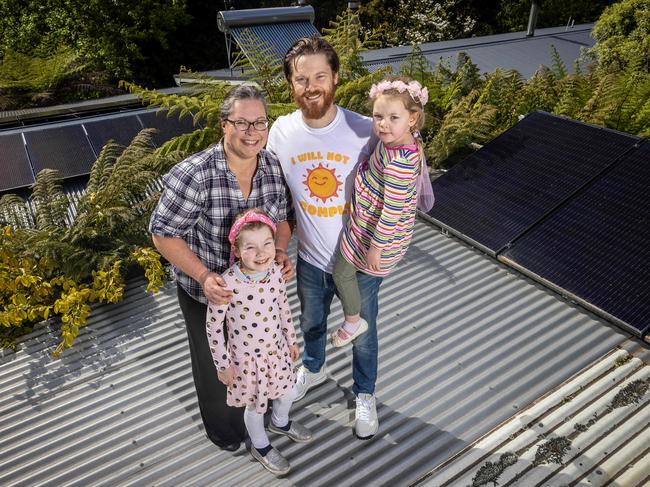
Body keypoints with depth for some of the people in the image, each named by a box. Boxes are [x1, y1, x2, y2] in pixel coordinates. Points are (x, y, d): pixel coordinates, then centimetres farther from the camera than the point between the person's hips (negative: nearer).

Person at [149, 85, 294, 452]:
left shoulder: (275, 167, -12)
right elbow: (164, 234, -21)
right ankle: (222, 426, 53)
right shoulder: (193, 175, -29)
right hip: (206, 291, -4)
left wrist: (281, 252, -17)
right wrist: (204, 276, -31)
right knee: (214, 362, 22)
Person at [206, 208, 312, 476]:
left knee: (288, 393, 27)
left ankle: (280, 422, 61)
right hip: (247, 358, -5)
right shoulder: (228, 284, -31)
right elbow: (213, 326, -18)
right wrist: (222, 364, -10)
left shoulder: (274, 271, -15)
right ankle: (260, 446, 51)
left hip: (278, 350, 5)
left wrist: (291, 340, 12)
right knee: (255, 406, 20)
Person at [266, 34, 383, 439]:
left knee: (363, 334, 20)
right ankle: (314, 368, 61)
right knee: (311, 323, 28)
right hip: (310, 259, 3)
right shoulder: (281, 132, -12)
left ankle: (365, 395, 49)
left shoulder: (364, 131, -22)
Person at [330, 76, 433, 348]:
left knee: (341, 272, 12)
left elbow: (392, 211, -30)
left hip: (379, 231, -9)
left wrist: (376, 247, -21)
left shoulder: (397, 162, -35)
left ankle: (353, 321, 34)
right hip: (370, 219, 9)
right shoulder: (407, 140, -8)